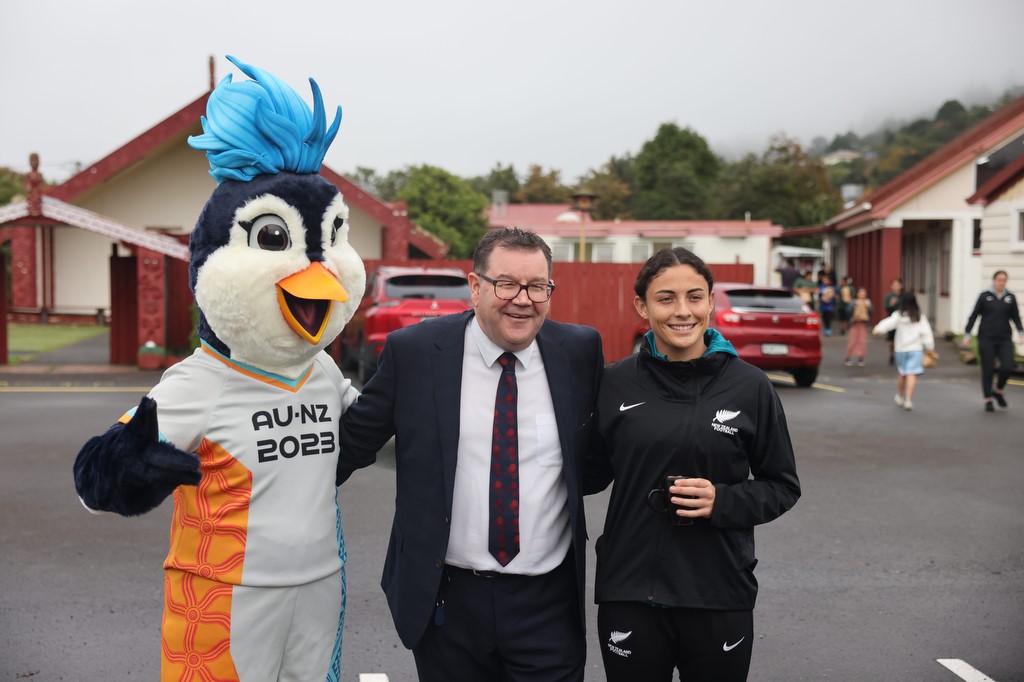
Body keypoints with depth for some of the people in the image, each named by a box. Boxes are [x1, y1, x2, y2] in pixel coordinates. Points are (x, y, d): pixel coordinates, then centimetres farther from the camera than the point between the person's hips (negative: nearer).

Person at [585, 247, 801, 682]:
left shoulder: (749, 386, -3)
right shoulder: (615, 383, -1)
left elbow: (783, 486, 4)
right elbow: (590, 474, 9)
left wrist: (723, 501, -14)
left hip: (720, 596, 0)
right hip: (629, 591, 1)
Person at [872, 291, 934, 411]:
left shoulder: (898, 315, -5)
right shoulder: (920, 317, -2)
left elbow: (889, 323, -23)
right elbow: (926, 332, -1)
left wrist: (878, 329, -35)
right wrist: (929, 346, 9)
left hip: (901, 349, 1)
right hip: (915, 348, -1)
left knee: (902, 373, 17)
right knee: (911, 374, -9)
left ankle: (900, 396, 34)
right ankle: (908, 399, -20)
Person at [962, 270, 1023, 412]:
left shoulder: (1010, 298, 6)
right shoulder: (984, 296, -1)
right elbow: (974, 315, 2)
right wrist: (967, 334, -1)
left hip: (1004, 339, 2)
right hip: (986, 339, -2)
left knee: (1007, 367, -10)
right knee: (988, 369, 1)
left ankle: (998, 391, 16)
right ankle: (988, 400, 12)